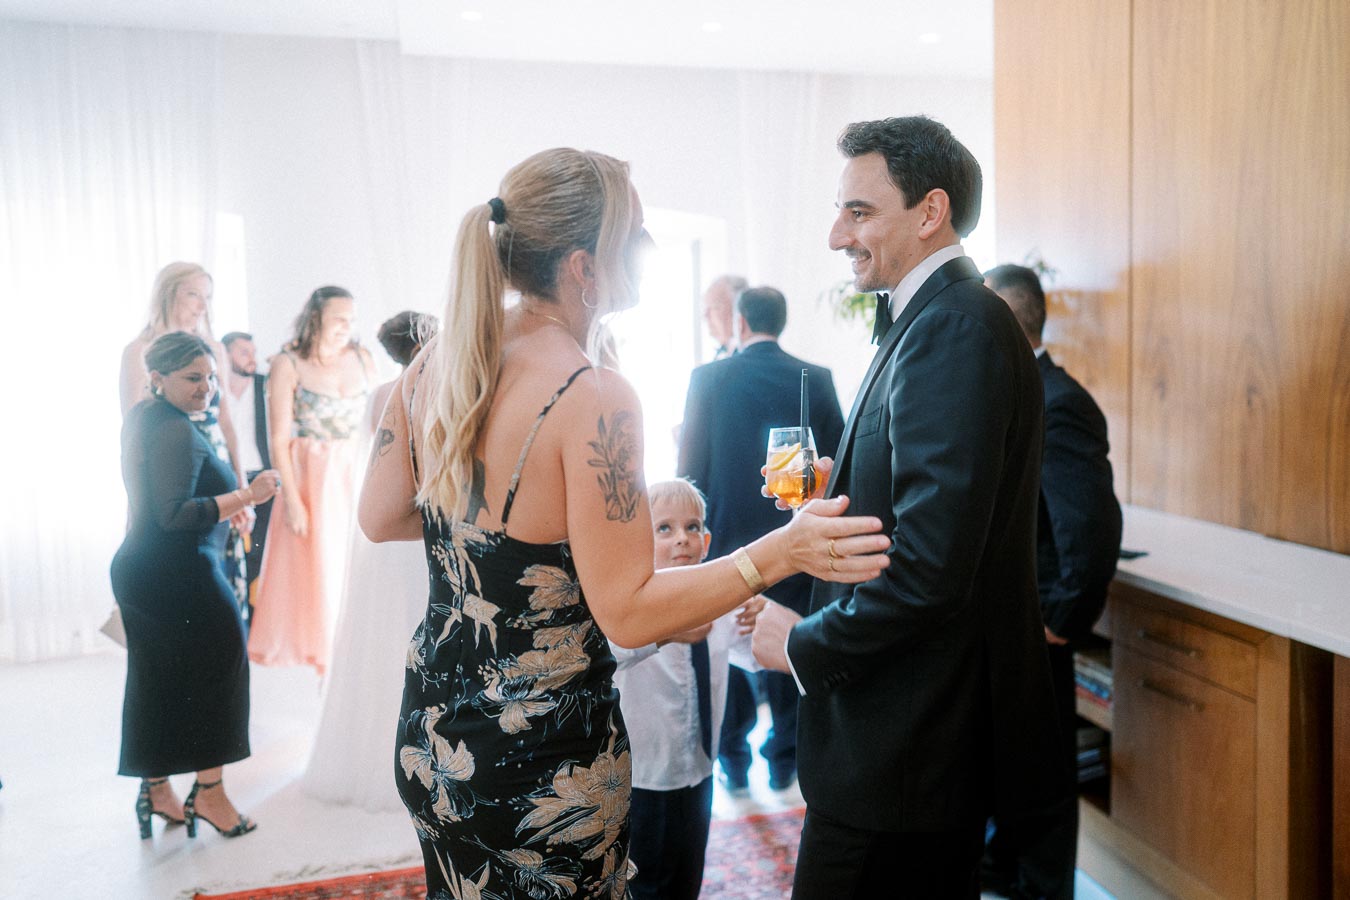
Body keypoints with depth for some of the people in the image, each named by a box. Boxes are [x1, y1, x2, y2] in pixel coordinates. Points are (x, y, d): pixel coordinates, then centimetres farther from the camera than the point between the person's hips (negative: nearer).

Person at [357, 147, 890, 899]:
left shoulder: (439, 361, -4)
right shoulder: (594, 399, -24)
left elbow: (380, 518, 5)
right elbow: (627, 611, -22)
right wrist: (781, 552, -24)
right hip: (547, 755, -6)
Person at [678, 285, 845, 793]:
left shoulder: (708, 378, -8)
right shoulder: (816, 380, -4)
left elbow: (690, 466, -7)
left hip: (726, 536, -1)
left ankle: (733, 761, 23)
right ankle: (784, 759, 23)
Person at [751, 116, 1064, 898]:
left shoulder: (955, 328, -21)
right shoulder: (942, 318, 11)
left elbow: (931, 567, -27)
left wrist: (804, 642, -15)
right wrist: (838, 491, 7)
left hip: (904, 741, -10)